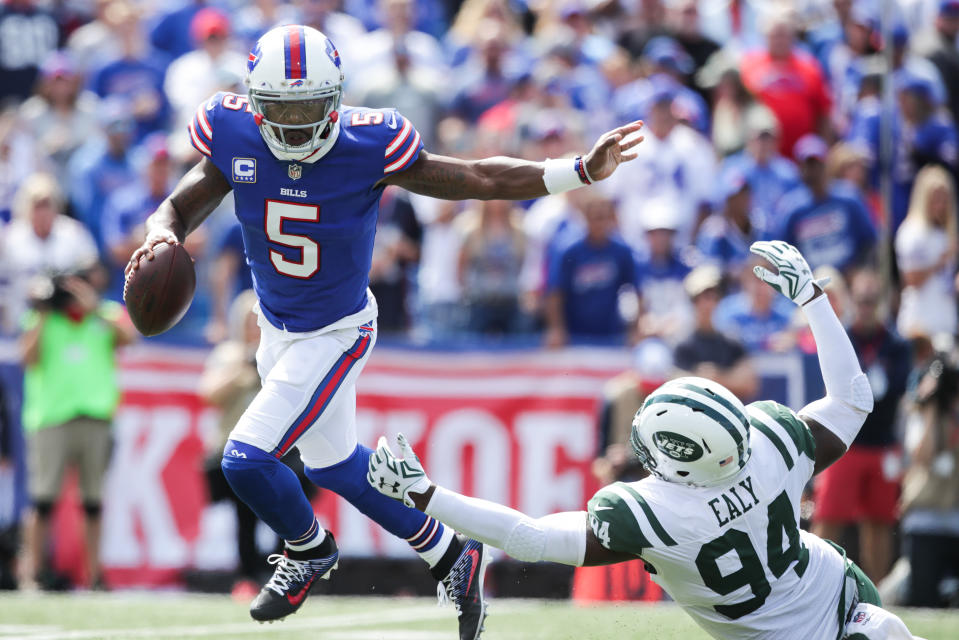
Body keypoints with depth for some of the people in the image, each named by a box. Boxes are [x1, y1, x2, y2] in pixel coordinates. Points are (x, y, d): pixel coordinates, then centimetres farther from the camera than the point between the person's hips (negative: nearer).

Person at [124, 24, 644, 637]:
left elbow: (479, 178, -19)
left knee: (247, 459, -11)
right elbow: (181, 207, -10)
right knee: (332, 463, 20)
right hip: (277, 326, 6)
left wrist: (582, 170, -26)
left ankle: (308, 548, 22)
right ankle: (449, 554, 42)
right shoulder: (235, 138, -16)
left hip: (335, 334, -6)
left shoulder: (368, 146, -26)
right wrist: (162, 235, -35)